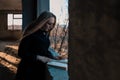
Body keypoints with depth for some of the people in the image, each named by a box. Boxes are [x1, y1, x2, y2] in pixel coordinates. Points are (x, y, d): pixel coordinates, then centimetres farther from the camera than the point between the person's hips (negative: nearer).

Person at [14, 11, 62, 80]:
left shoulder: (46, 34, 6)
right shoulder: (31, 34, -16)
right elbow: (21, 53, -16)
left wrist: (53, 57, 1)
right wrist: (38, 58, -21)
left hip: (41, 69, 7)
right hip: (29, 70, -7)